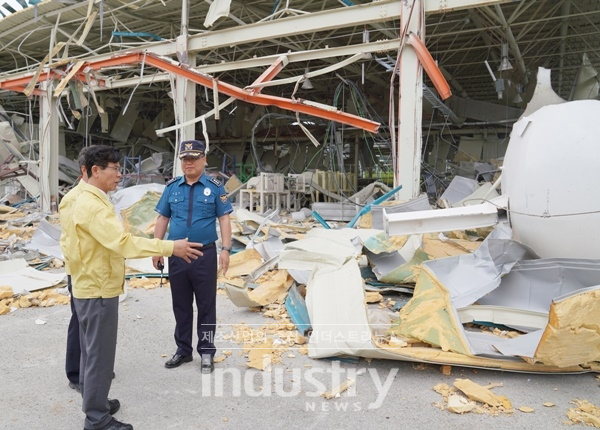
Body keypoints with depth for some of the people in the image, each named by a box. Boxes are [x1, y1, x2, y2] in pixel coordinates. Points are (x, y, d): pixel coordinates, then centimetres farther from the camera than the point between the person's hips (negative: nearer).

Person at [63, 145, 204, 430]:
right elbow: (122, 242, -33)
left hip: (92, 286, 11)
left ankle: (93, 402, 34)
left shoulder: (88, 201, 11)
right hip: (98, 290, -11)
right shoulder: (92, 205, -23)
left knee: (92, 351, 20)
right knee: (100, 354, -1)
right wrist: (171, 247, -34)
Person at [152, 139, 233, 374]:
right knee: (181, 306, 13)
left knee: (206, 306, 5)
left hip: (205, 255, -3)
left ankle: (206, 352, 16)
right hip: (176, 255, 3)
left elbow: (224, 219, -3)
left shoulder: (215, 187, -2)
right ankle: (183, 350, 27)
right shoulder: (172, 186, 6)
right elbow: (162, 219, 9)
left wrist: (226, 249, -11)